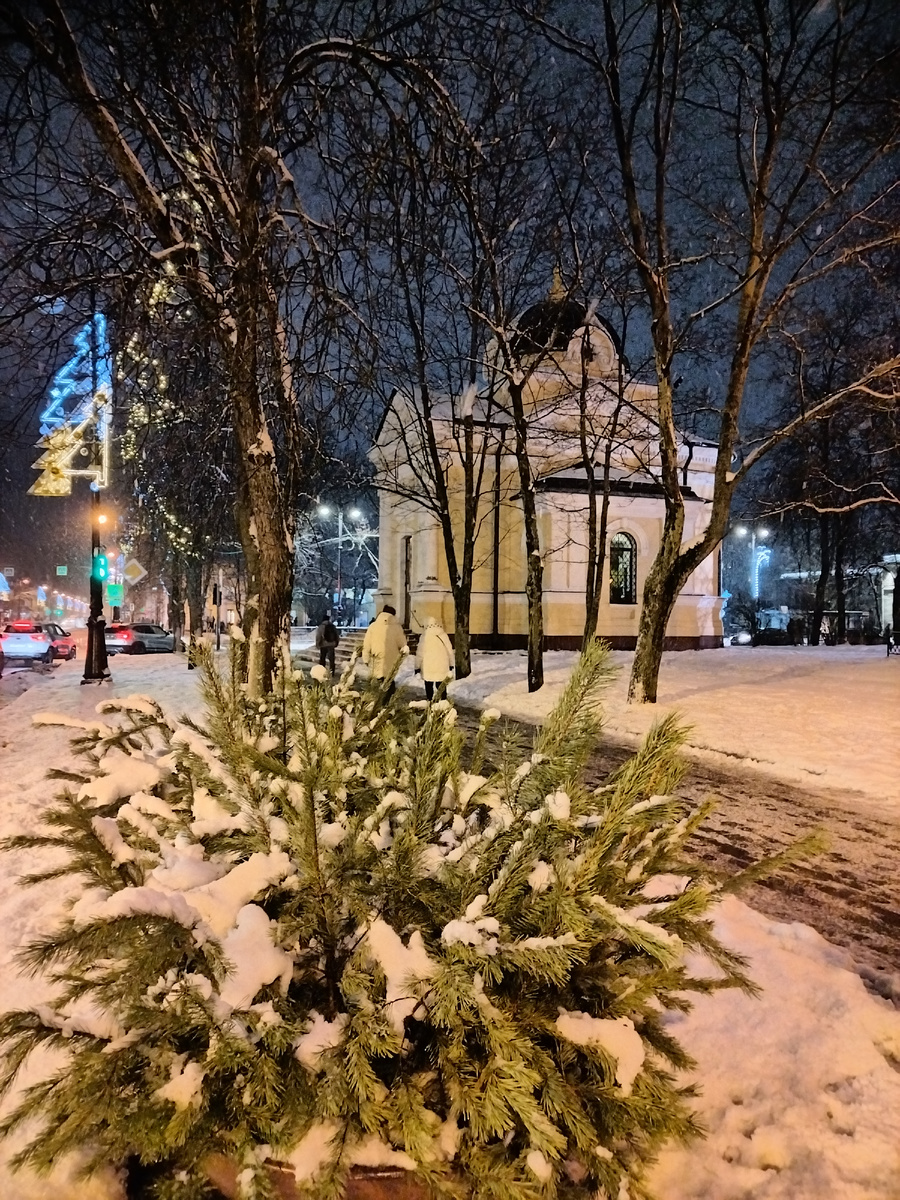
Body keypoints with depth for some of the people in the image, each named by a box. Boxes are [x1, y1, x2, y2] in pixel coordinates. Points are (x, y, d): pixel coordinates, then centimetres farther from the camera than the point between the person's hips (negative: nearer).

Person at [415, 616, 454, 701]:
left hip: (428, 667, -3)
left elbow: (420, 653, -6)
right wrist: (451, 664, 18)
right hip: (442, 666, 3)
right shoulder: (443, 635, 1)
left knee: (429, 686, 7)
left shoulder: (424, 636, -9)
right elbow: (450, 650, 7)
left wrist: (417, 666, 5)